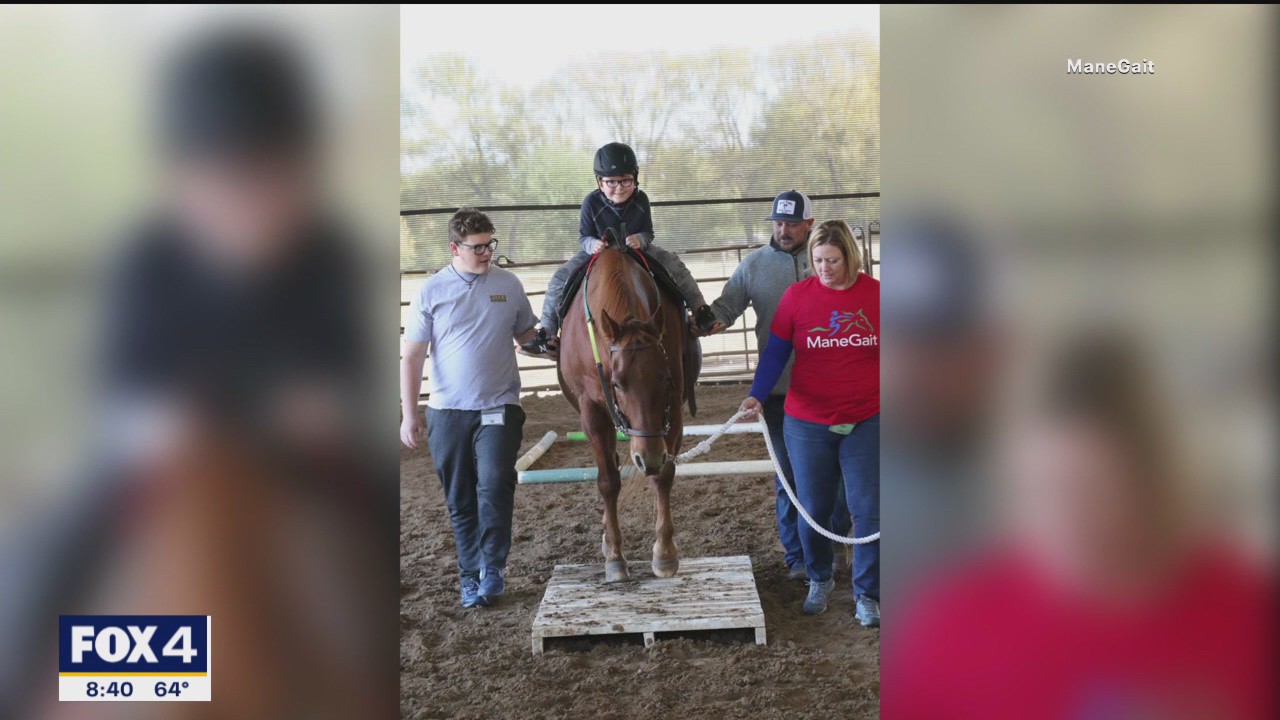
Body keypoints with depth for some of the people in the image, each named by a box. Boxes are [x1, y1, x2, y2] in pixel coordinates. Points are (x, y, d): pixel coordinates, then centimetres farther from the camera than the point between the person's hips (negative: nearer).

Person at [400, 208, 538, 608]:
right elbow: (412, 357, 1)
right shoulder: (431, 292, -1)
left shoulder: (508, 285, 3)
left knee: (494, 485, -16)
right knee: (460, 500, 9)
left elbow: (526, 336, 15)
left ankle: (493, 567, 1)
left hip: (499, 407, 0)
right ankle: (470, 576, 23)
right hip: (448, 411, 0)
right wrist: (409, 414, -4)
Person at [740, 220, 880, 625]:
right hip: (807, 424, 0)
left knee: (868, 510, 1)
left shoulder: (875, 294, -3)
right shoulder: (797, 296, -4)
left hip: (866, 423, 0)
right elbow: (775, 353, -4)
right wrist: (757, 396, -18)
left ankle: (867, 594, 17)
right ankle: (819, 580, 34)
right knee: (813, 509, 11)